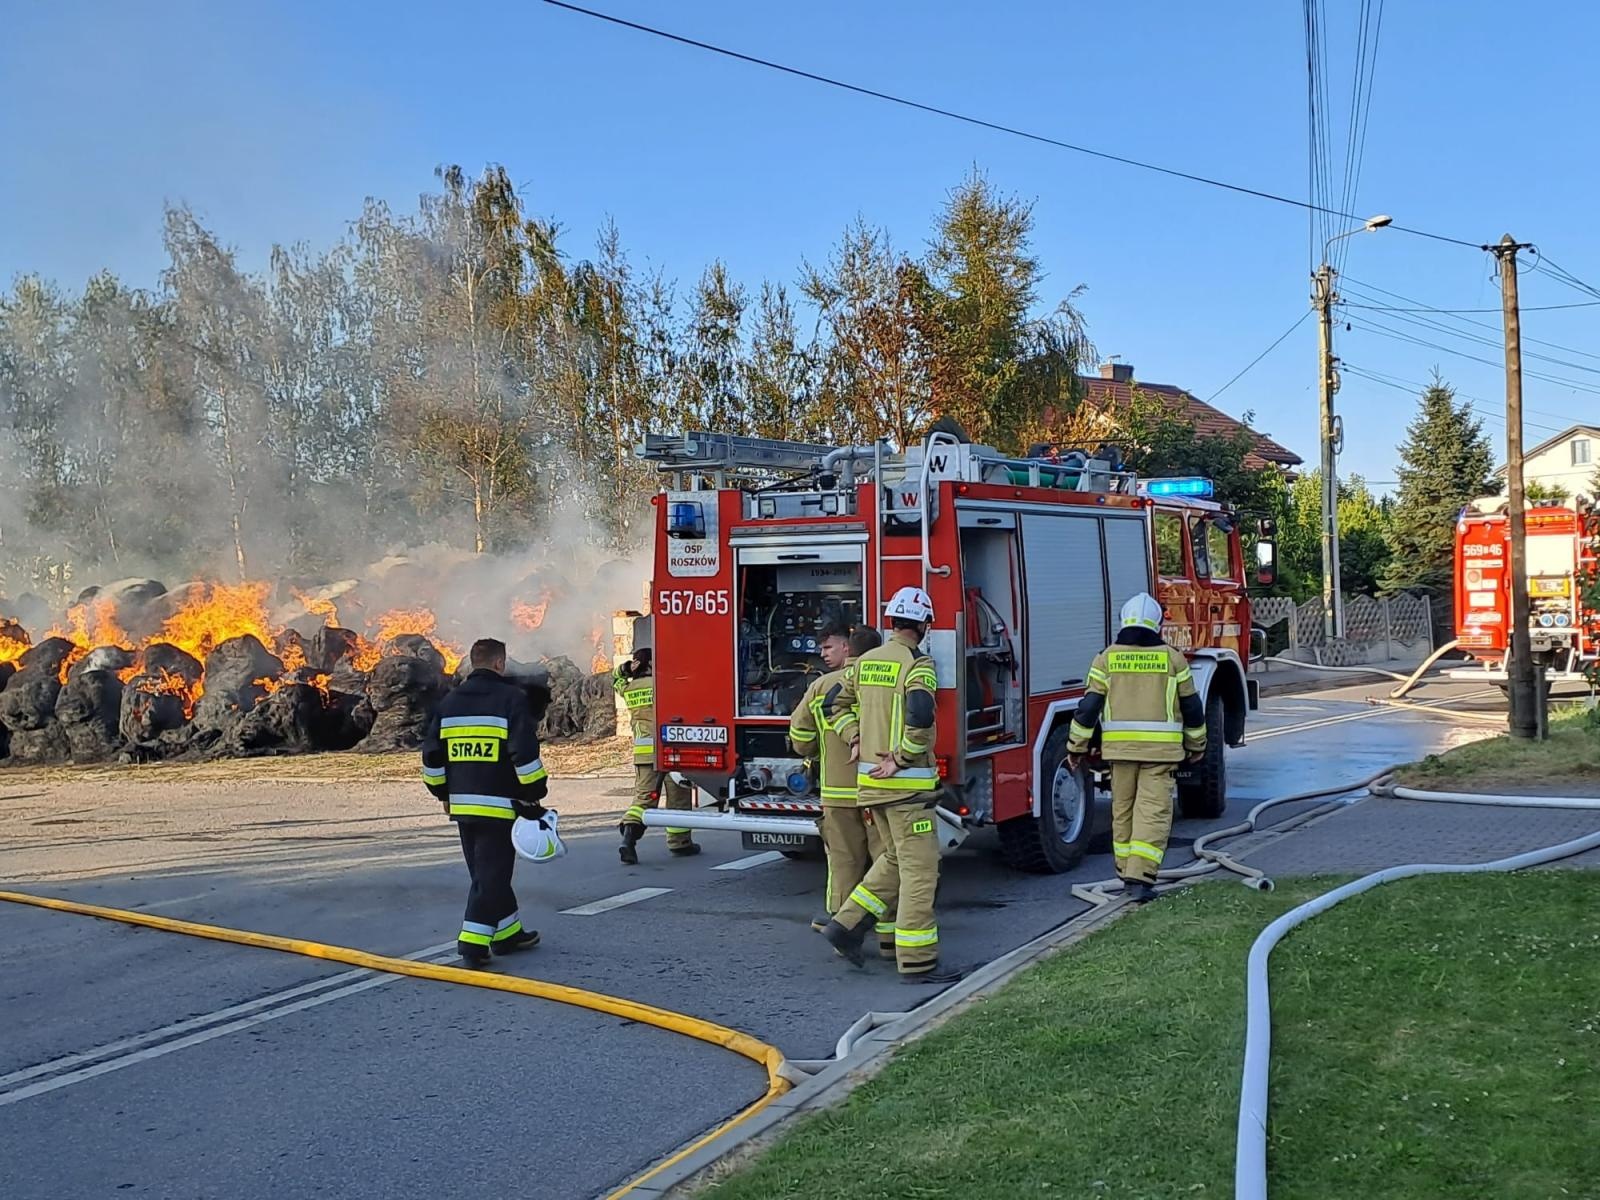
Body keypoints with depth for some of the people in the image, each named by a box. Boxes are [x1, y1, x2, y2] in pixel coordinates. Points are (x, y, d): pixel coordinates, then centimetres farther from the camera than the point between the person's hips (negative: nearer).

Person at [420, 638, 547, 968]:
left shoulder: (450, 700, 11)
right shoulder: (511, 698, -8)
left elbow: (432, 753, 12)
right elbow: (525, 753, -15)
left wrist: (443, 793, 22)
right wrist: (535, 793, -6)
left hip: (462, 804, 6)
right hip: (499, 805, -6)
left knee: (488, 871, 17)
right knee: (491, 874, -2)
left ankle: (508, 933, 26)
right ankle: (473, 942, -8)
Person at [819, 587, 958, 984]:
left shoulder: (866, 661, 10)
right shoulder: (917, 665, -13)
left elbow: (838, 705, 19)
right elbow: (920, 717, -28)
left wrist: (855, 741, 13)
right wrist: (901, 758, -19)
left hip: (870, 780, 8)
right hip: (907, 783, -8)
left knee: (895, 858, 22)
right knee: (920, 870, -3)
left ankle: (847, 924, 17)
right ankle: (917, 962, -1)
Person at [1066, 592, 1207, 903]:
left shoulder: (1107, 658, 2)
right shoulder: (1172, 658, 2)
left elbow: (1089, 706, 0)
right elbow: (1192, 707, 8)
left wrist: (1076, 746, 7)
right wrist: (1196, 745, 22)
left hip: (1119, 747, 2)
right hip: (1161, 748, -2)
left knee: (1123, 810, 15)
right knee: (1153, 812, -4)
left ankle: (1127, 874, 23)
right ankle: (1140, 878, -14)